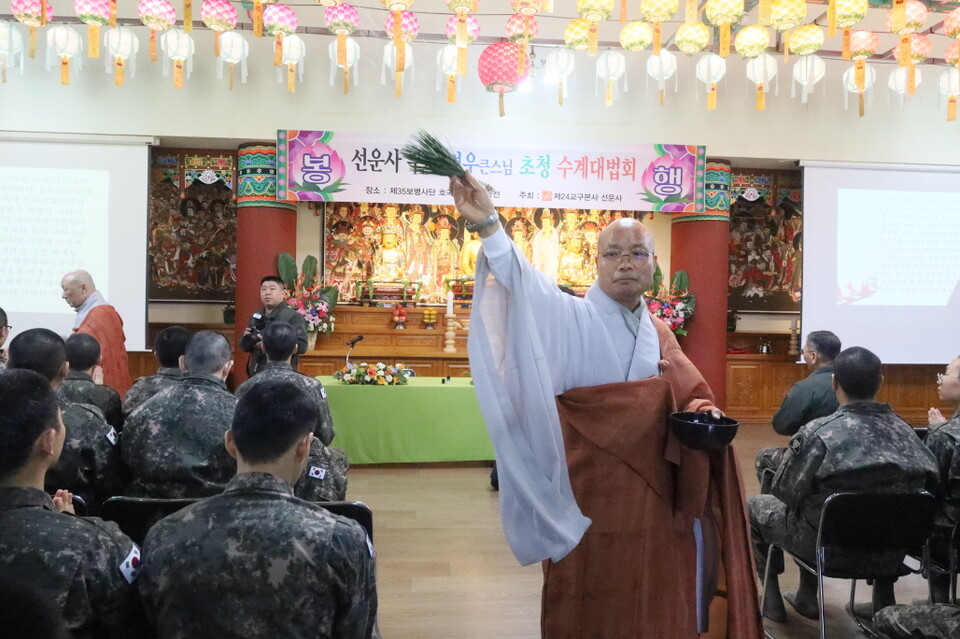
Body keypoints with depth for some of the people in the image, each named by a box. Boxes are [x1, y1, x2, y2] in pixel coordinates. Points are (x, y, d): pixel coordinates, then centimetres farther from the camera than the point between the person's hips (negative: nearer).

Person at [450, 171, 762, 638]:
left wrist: (702, 412, -7)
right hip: (590, 492, -5)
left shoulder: (659, 334, 11)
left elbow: (689, 396, 17)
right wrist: (487, 224, -44)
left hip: (651, 491, 6)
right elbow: (527, 287, -28)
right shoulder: (571, 319, -10)